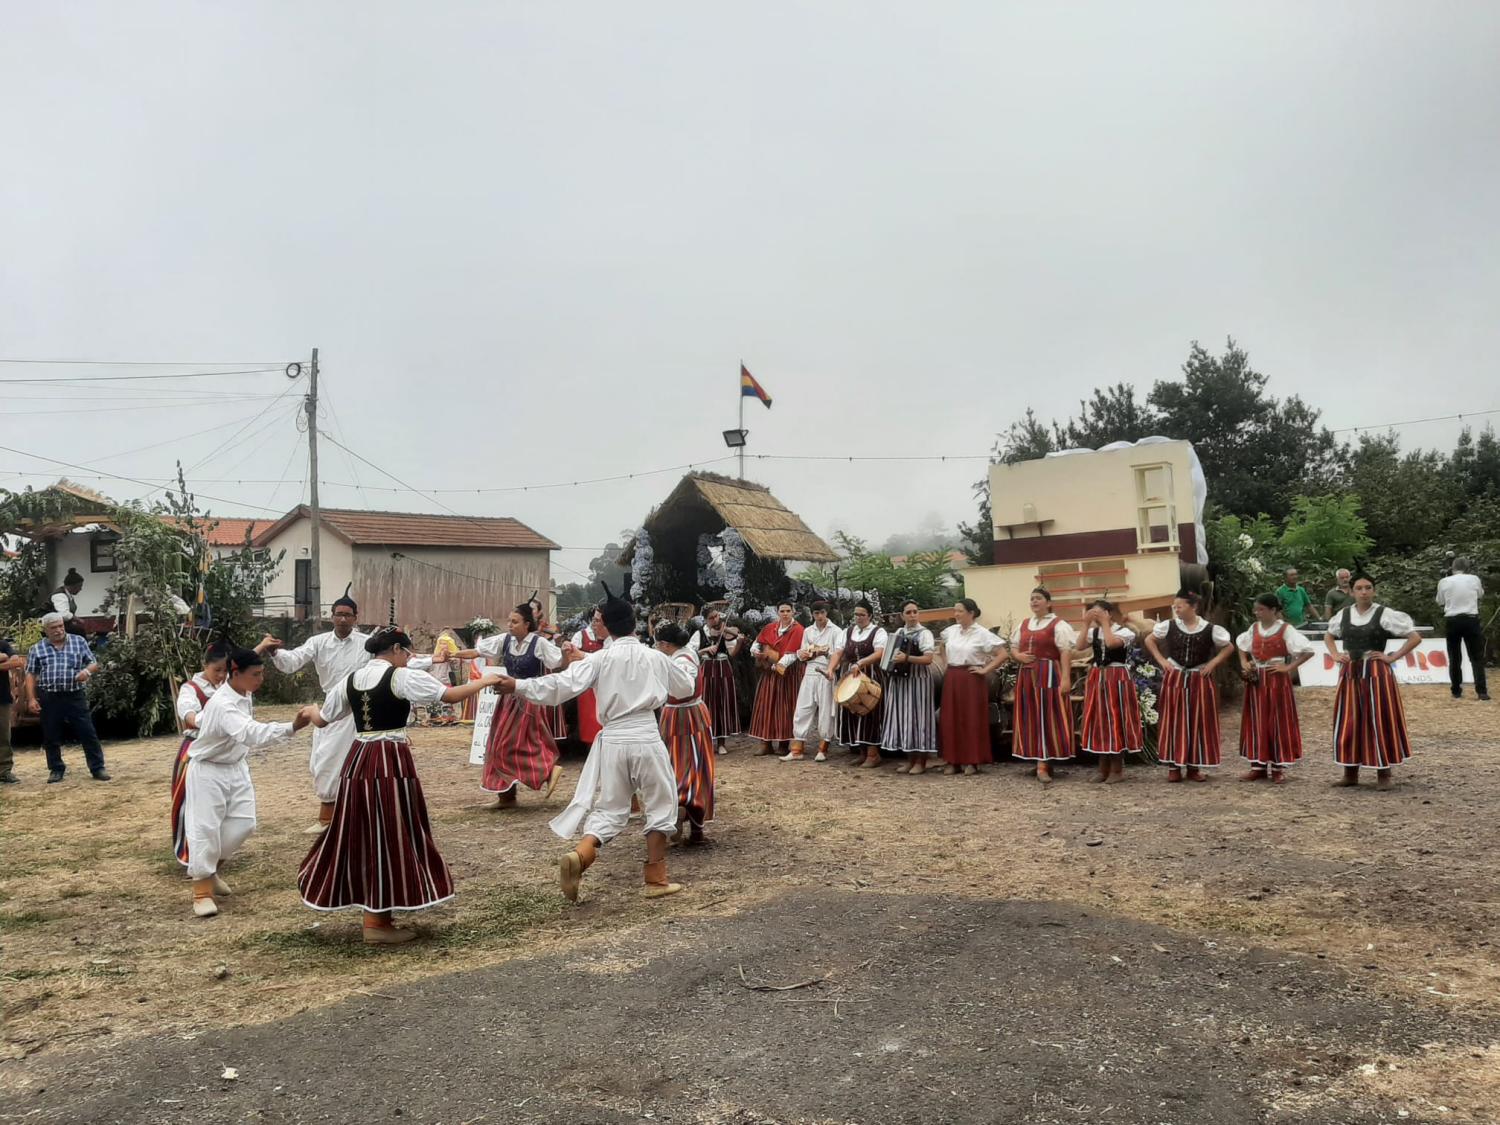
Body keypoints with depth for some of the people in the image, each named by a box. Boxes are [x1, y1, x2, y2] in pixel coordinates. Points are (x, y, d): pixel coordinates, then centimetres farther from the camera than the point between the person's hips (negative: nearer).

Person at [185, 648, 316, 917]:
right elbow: (251, 733, -50)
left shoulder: (243, 693, -5)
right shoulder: (222, 705, -33)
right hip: (208, 771, -8)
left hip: (236, 768, 8)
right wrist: (293, 727, -61)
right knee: (205, 828, -4)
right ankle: (202, 892, 6)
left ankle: (209, 869, 28)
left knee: (242, 823, 5)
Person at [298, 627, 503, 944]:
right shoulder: (402, 676, -9)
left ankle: (373, 915, 24)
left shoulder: (350, 680, 10)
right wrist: (485, 681, 4)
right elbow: (452, 695, -12)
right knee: (390, 838, 2)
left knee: (363, 836, 15)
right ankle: (377, 921, 7)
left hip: (357, 761, 7)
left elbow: (322, 720, 20)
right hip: (391, 763, -7)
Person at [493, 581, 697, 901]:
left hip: (613, 740, 1)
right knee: (660, 804, 14)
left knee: (608, 808, 12)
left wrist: (518, 686, -5)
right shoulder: (656, 657, 2)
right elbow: (686, 688, 18)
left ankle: (578, 857, -14)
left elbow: (564, 683, -11)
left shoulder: (601, 659, -3)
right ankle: (655, 879, 14)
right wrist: (685, 665, 39)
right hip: (646, 738, -1)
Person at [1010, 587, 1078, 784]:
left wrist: (1065, 678, -20)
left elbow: (1066, 653, -12)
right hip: (1027, 675, 7)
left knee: (1046, 717, -7)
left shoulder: (1058, 625, -5)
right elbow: (1013, 647, 21)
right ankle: (1043, 761, 18)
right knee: (1031, 718, 8)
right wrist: (1018, 656, -2)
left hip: (1048, 674, -7)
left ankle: (1042, 765, -8)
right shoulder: (1024, 625, 16)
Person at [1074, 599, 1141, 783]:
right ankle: (1103, 767, 18)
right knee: (1099, 721, 8)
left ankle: (1117, 769, 7)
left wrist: (1105, 622, -18)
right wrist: (1086, 625, -8)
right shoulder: (1093, 632, 7)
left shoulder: (1123, 631, -8)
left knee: (1116, 721, -1)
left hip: (1117, 679, -6)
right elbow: (1078, 647, -6)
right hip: (1097, 679, 6)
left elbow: (1111, 643, -27)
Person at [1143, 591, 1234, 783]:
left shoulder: (1210, 629, -6)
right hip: (1174, 679, 1)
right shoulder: (1169, 626, -2)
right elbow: (1149, 640, 11)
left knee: (1199, 723, 3)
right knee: (1173, 722, 1)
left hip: (1200, 680, -1)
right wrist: (1161, 660, 2)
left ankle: (1194, 767, 11)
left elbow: (1229, 647, 5)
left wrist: (1213, 663, -5)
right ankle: (1174, 766, 7)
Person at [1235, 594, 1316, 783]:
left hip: (1277, 680, -5)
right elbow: (1240, 645, 25)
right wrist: (1244, 663, 9)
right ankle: (1258, 765, 12)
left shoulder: (1285, 629, -9)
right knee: (1256, 722, 6)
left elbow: (1308, 651, -15)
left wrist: (1288, 667, -16)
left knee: (1279, 722, 1)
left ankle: (1278, 767, 9)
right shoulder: (1254, 628, 7)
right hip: (1256, 680, 5)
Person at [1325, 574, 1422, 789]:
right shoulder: (1344, 614, 7)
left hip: (1376, 673, -4)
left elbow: (1415, 637, -6)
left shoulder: (1384, 614, -5)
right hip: (1349, 674, 4)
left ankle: (1383, 775, 9)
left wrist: (1392, 657, -10)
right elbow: (1328, 636, 26)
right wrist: (1335, 655, 9)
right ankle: (1350, 773, 15)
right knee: (1348, 723, 5)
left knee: (1379, 721, -1)